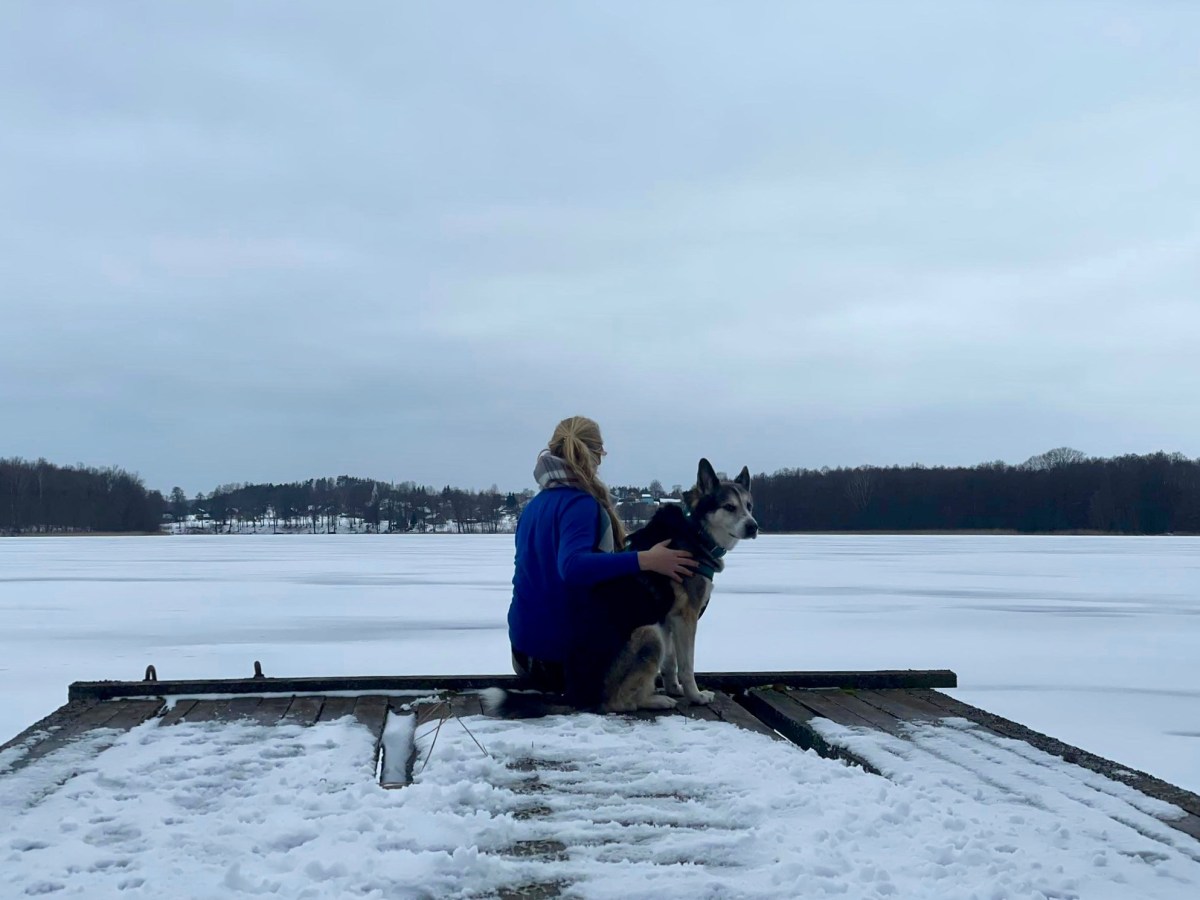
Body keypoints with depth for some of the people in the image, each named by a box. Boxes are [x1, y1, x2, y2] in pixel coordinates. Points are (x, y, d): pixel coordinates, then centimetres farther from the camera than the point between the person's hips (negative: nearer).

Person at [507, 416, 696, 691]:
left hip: (525, 647, 7)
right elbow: (572, 566, -33)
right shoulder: (581, 503, -16)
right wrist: (645, 560, -35)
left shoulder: (534, 505, 8)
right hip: (566, 653, -7)